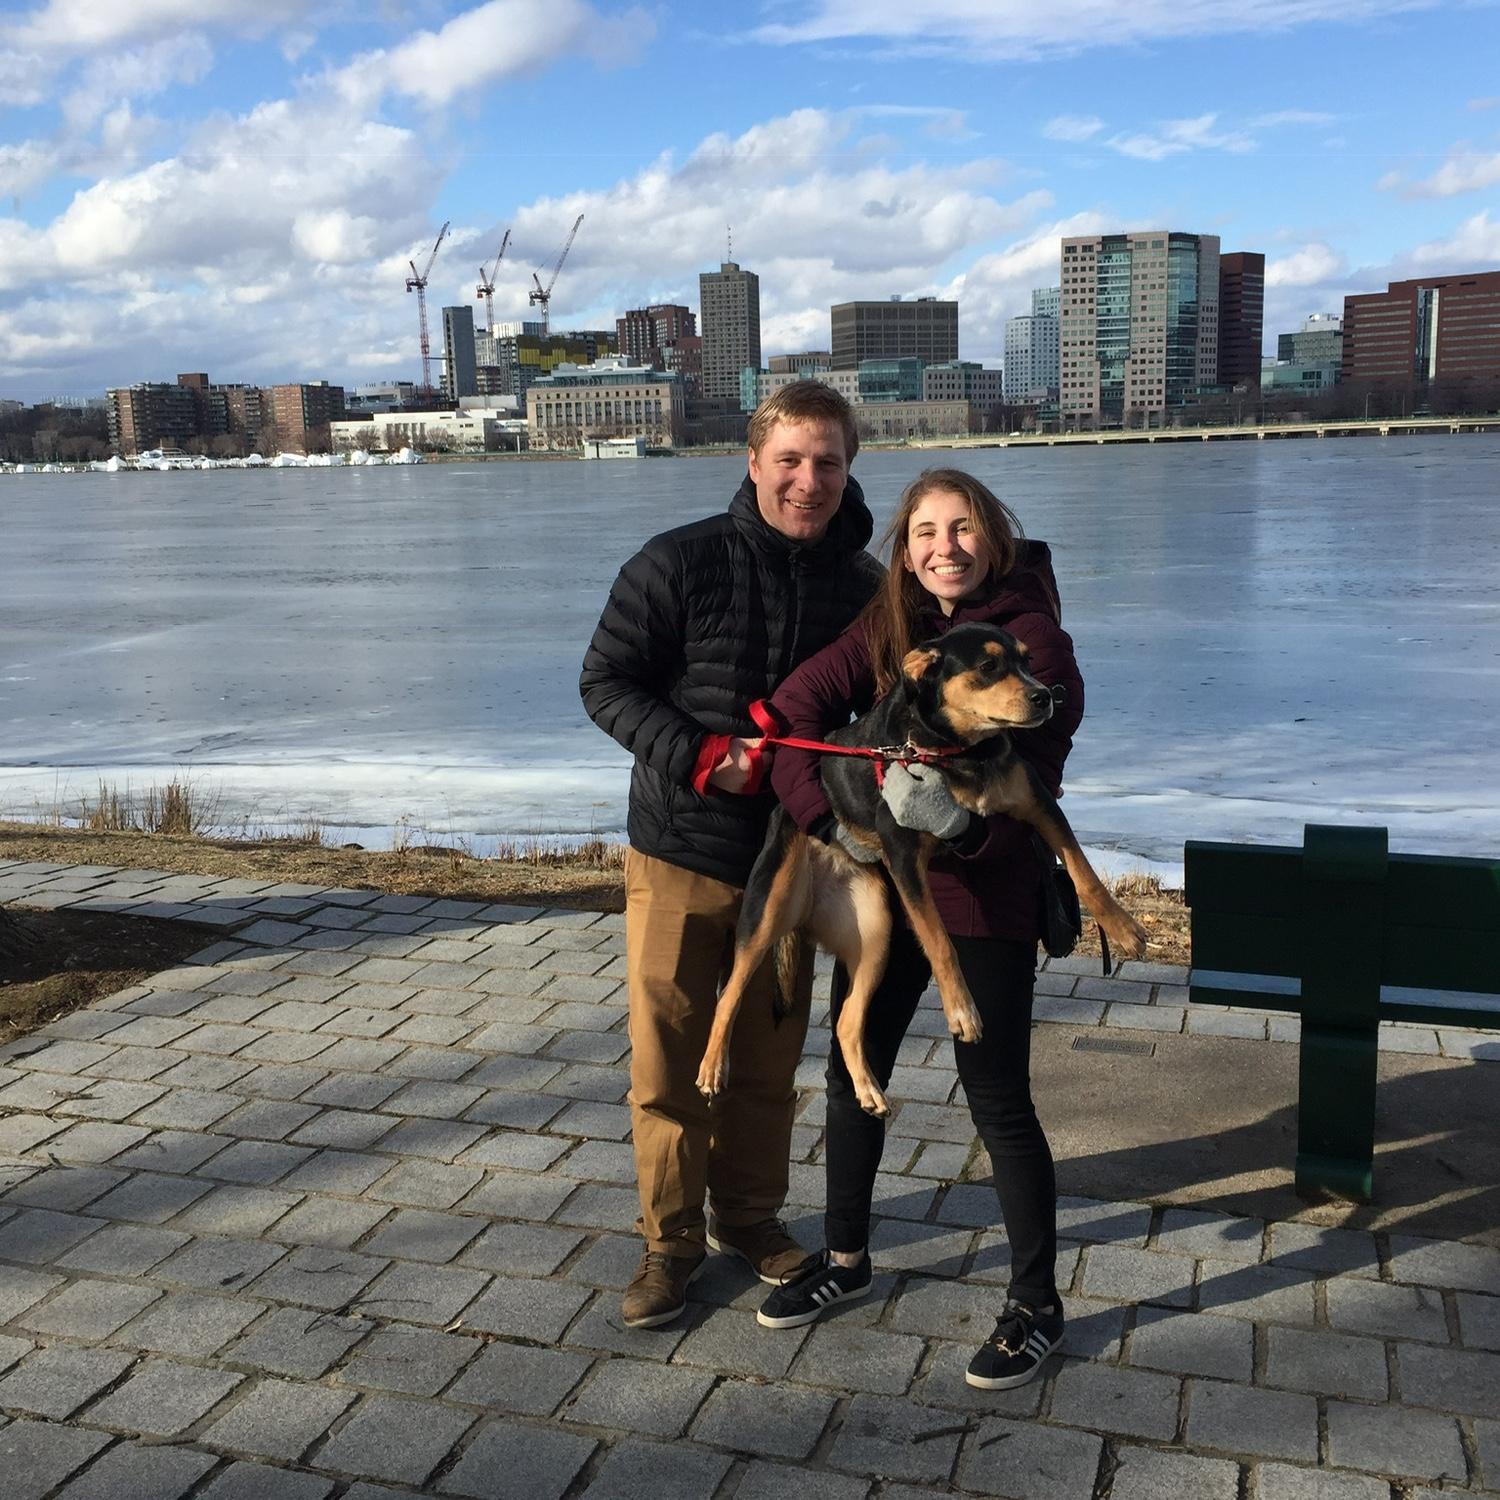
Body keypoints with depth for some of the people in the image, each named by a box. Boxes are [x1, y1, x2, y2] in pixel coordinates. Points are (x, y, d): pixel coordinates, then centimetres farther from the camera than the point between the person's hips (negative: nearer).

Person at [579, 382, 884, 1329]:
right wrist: (697, 756, -21)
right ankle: (671, 1240, 24)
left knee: (769, 1059, 15)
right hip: (682, 854, -3)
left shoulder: (864, 584, -1)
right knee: (669, 1059, 6)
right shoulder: (679, 564, -11)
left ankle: (749, 1216, 36)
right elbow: (607, 681, -7)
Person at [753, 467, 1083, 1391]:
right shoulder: (886, 630, 1)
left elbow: (1033, 785, -16)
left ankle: (1037, 1305, 23)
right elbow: (796, 708, -10)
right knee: (853, 1074, 15)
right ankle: (846, 1259, 37)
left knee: (999, 1104, 2)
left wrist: (964, 821, -33)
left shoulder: (1035, 639, -12)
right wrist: (830, 819, -22)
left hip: (986, 899, -5)